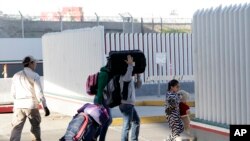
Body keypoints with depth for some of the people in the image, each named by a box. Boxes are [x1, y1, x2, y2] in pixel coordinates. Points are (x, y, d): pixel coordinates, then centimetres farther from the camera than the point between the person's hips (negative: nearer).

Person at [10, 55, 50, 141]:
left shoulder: (16, 76, 12)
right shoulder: (34, 75, -2)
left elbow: (13, 93, 15)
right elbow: (39, 92, -8)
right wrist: (45, 106, -6)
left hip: (19, 105, 3)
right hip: (31, 105, -3)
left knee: (16, 128, -3)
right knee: (35, 126, 16)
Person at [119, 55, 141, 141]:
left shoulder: (130, 78, 18)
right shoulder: (123, 75, -11)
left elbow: (137, 85, 21)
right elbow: (127, 78, -35)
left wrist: (138, 75, 10)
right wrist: (130, 64, -30)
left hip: (130, 104, 10)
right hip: (126, 103, -10)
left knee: (136, 121, 21)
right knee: (127, 124, -11)